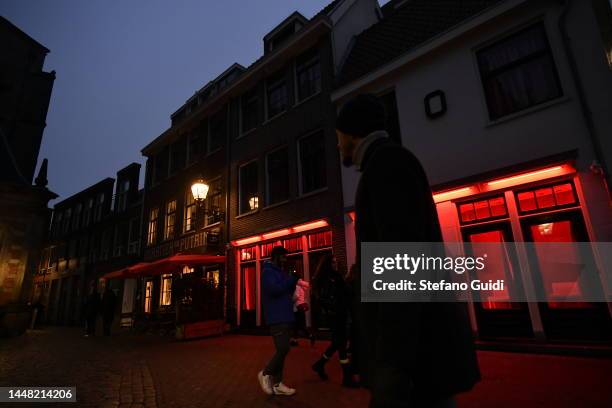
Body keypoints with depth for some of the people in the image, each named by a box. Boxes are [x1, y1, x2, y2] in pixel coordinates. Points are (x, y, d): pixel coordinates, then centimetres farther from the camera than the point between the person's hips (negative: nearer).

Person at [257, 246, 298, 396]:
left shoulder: (281, 273, 18)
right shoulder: (268, 272, -9)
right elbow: (275, 289, -26)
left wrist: (292, 280, 3)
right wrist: (292, 279, -17)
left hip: (285, 317, 9)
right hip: (277, 318, -9)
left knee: (282, 350, 10)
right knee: (283, 349, -13)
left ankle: (277, 384, 18)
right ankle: (265, 373, 8)